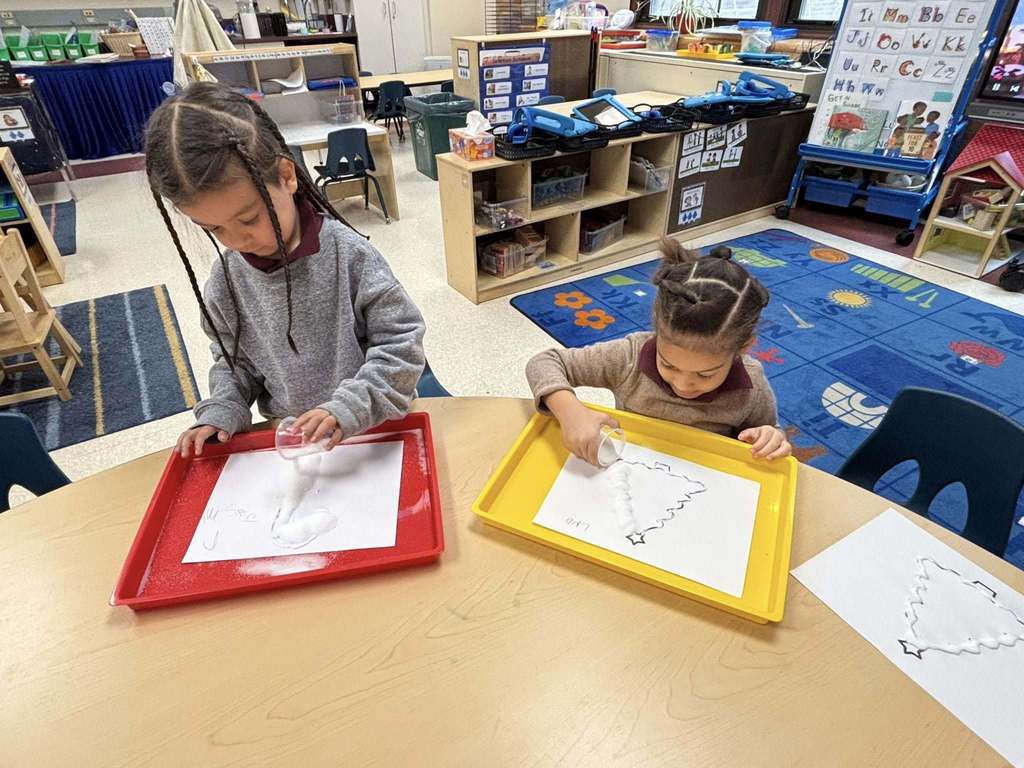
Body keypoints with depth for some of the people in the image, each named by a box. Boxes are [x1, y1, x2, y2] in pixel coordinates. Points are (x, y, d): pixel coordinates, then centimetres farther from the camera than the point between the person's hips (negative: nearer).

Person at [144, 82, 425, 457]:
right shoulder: (227, 279, -1)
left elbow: (401, 341, -15)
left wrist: (349, 407, -24)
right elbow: (234, 360, 13)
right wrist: (220, 412, -4)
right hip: (286, 439, 4)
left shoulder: (347, 254, -16)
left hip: (373, 429, -4)